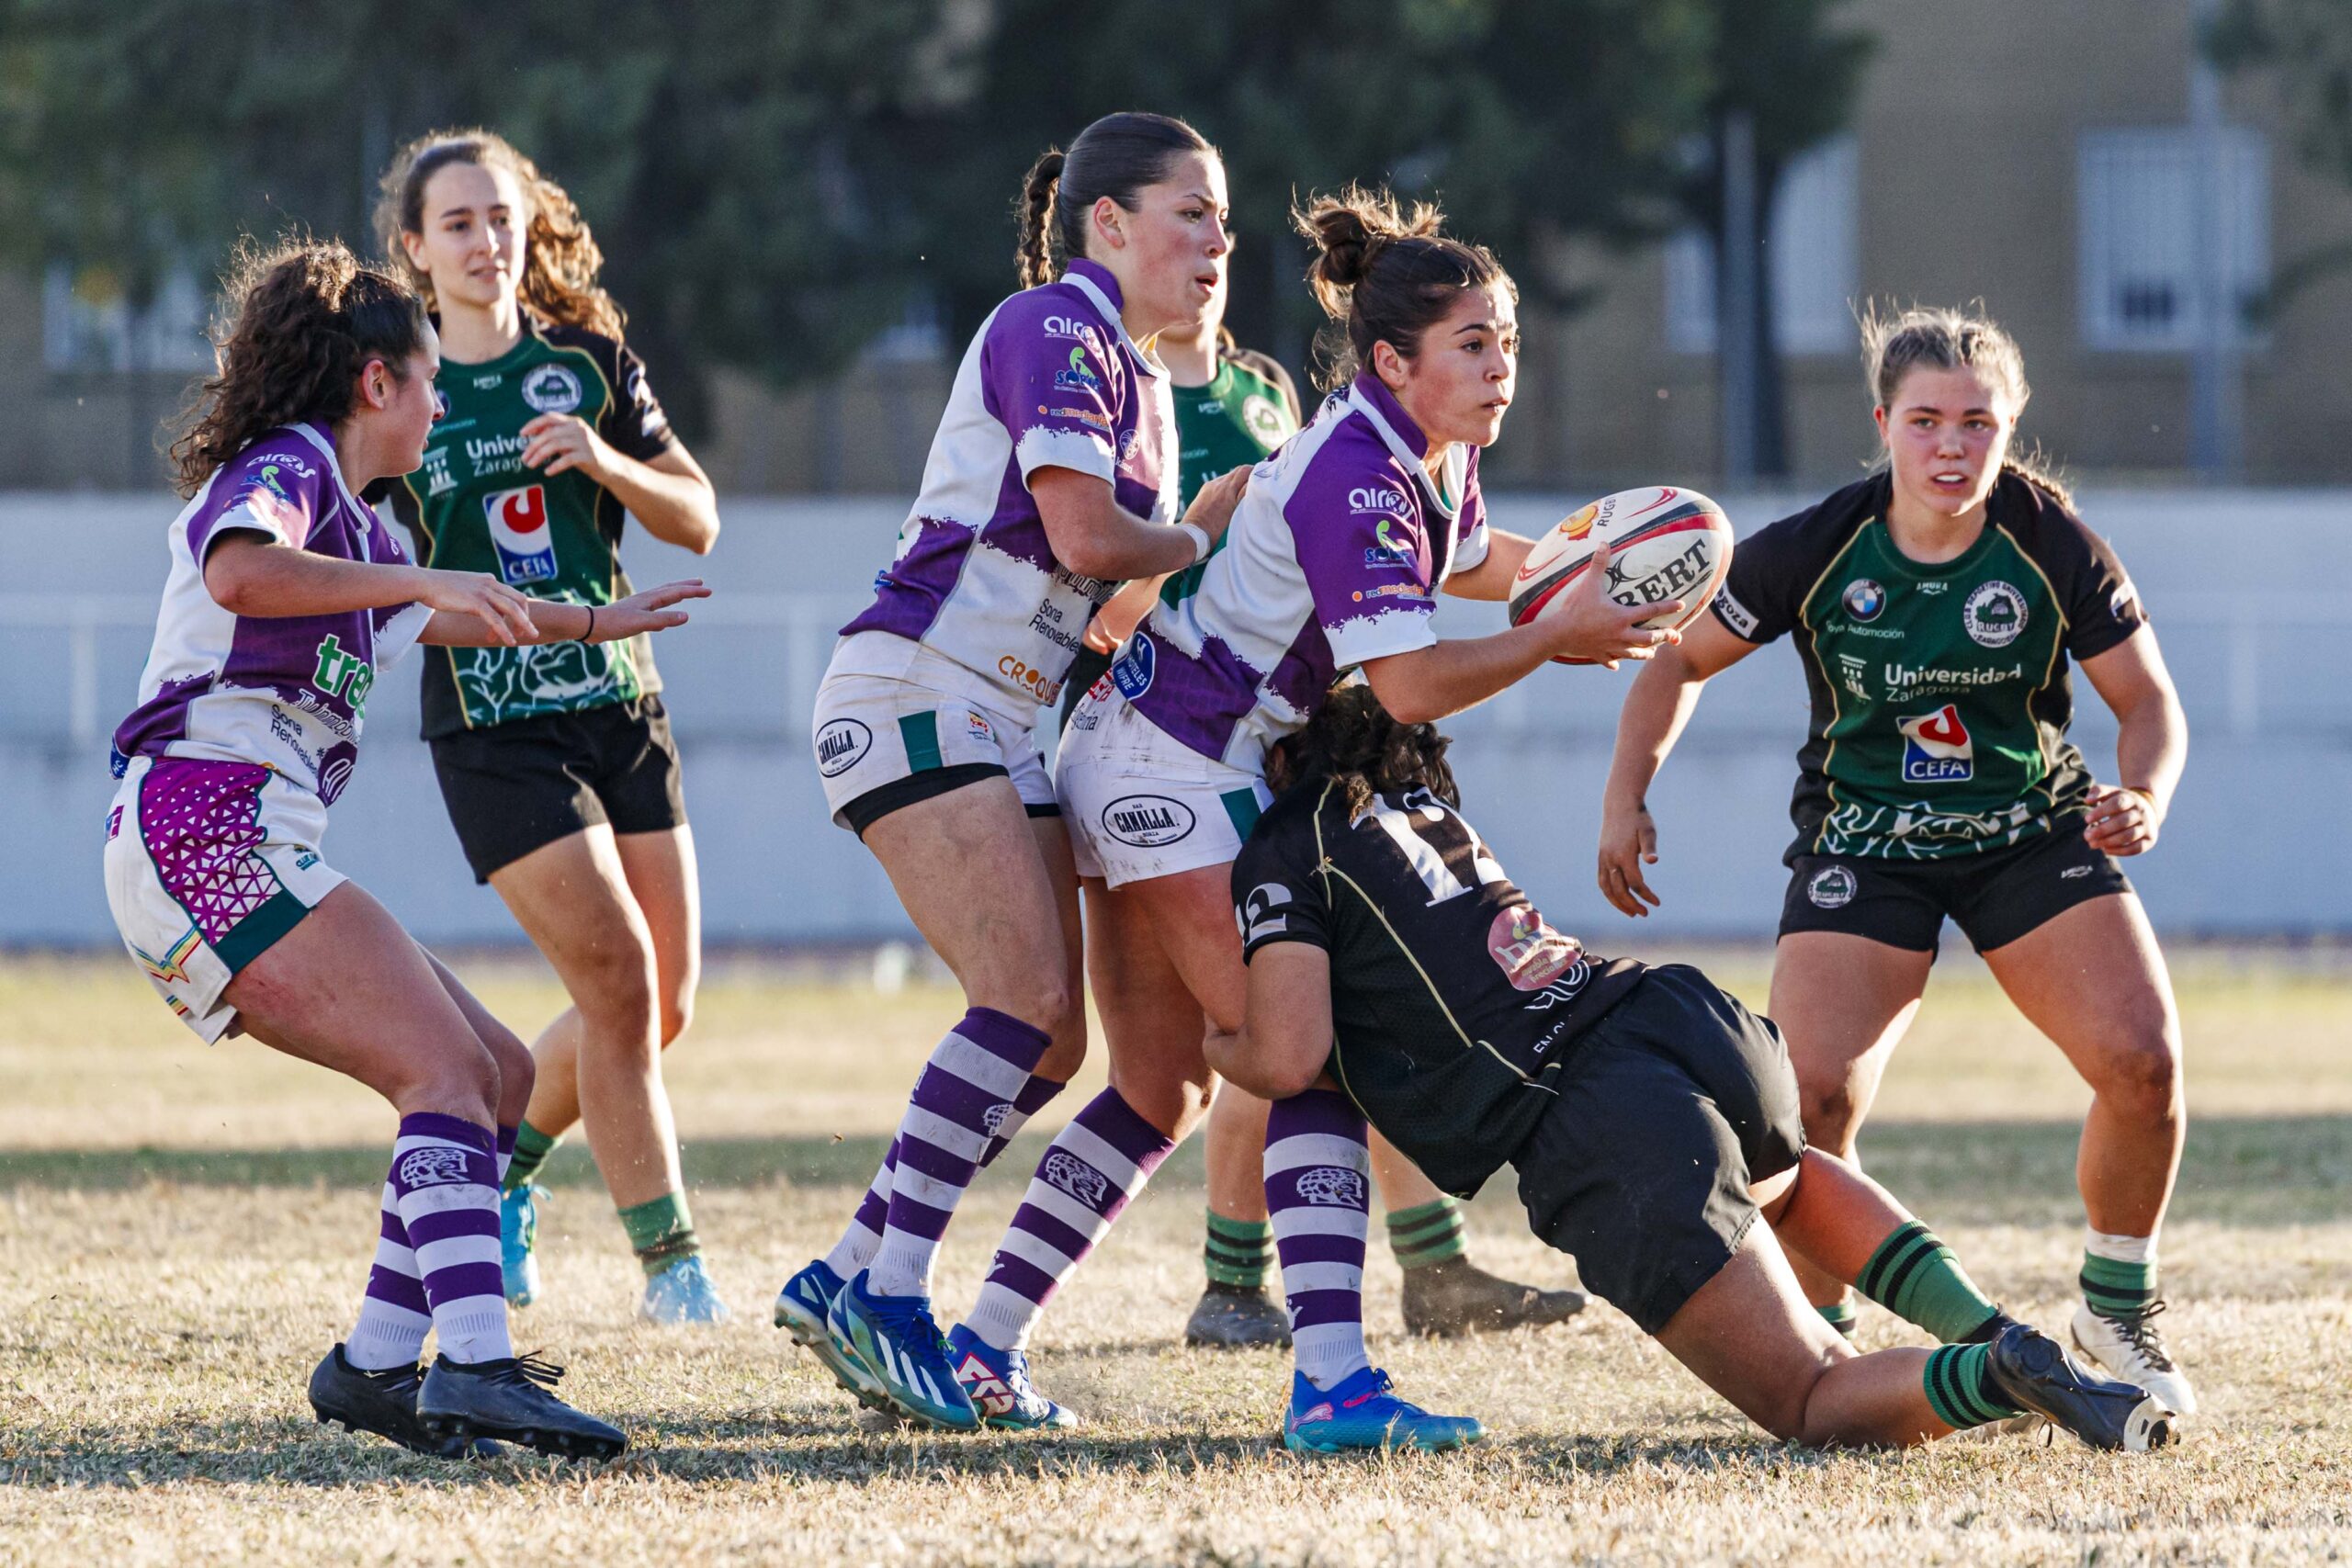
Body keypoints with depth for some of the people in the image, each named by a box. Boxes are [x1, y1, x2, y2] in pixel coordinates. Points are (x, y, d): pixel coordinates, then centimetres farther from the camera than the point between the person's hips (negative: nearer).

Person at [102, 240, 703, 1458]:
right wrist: (419, 577, -26)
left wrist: (595, 622, 58)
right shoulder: (284, 470, -4)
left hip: (217, 854, 10)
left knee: (501, 1077, 8)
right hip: (206, 822, -10)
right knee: (447, 1066, -21)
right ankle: (476, 1367, -37)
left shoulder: (350, 525, 26)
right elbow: (238, 573, -29)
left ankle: (375, 1364, 2)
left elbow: (433, 620, 48)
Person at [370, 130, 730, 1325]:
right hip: (491, 726, -4)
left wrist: (606, 462, -13)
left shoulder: (590, 363, 5)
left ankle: (498, 1160, 29)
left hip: (622, 707, 4)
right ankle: (668, 1259, -6)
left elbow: (698, 521, 5)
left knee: (664, 1003, 4)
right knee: (620, 982, -15)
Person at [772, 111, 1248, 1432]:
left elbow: (1120, 582, 21)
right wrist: (1204, 546, -1)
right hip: (916, 693, -10)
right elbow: (1085, 538, -19)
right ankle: (885, 1300, -18)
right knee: (1029, 1002, -20)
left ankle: (847, 1280, 9)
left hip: (1009, 726, 10)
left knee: (1052, 1044, 3)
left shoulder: (1141, 381, 19)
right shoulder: (1051, 332, -11)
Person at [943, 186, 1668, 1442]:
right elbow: (1412, 682, -27)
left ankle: (985, 1343, 14)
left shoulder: (1436, 453, 7)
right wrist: (1559, 636, -19)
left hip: (1141, 763, 10)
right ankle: (1328, 1382, -13)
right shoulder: (1352, 479, -22)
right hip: (1173, 764, -10)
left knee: (1162, 1091, 13)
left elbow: (1462, 561, 31)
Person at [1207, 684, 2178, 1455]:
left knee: (1817, 1406, -2)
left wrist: (1208, 1048, 17)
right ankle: (1994, 1333, 18)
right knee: (1789, 1181, 44)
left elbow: (1288, 1058, -6)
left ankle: (2001, 1377, -35)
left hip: (1597, 1138, -8)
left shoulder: (1286, 857, 5)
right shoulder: (1430, 810, 28)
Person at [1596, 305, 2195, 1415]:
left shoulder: (2052, 544, -13)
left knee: (2142, 1060, -18)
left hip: (2034, 829, 1)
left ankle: (2118, 1311, 8)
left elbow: (2148, 700, -4)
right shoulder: (1814, 552, -14)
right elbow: (1681, 659, 1)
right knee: (1810, 1098, -20)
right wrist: (1627, 799, -9)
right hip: (1863, 844, -1)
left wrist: (2144, 796, -24)